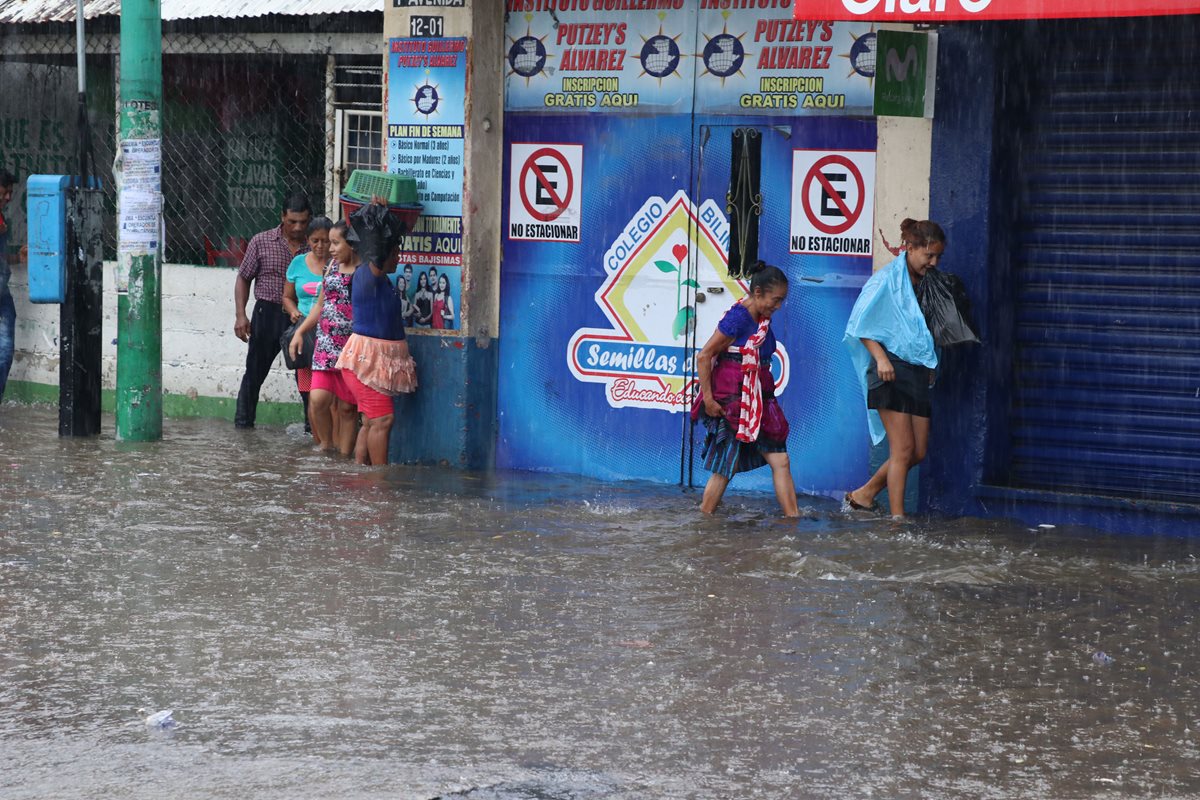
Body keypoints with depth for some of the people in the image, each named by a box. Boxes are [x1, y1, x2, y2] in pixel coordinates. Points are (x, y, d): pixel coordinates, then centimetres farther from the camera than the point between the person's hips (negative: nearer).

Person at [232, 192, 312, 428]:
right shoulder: (262, 242, 2)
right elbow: (244, 278, 7)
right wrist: (240, 315, -2)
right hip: (268, 313, -1)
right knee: (255, 372, 4)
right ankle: (243, 422, 14)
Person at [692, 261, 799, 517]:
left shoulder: (764, 320, 9)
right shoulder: (737, 318, -16)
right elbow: (704, 357, -15)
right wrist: (708, 399, -15)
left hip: (759, 401, 8)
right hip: (733, 402, -8)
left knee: (780, 461, 4)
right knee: (725, 467, -2)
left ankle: (793, 518, 6)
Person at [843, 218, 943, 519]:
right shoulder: (886, 280, -5)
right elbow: (861, 325, -6)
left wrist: (932, 365, 12)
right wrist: (880, 357, -17)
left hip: (919, 373, 7)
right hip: (892, 370, -7)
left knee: (918, 452, 5)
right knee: (903, 449, -10)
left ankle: (863, 494, 20)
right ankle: (897, 518, -5)